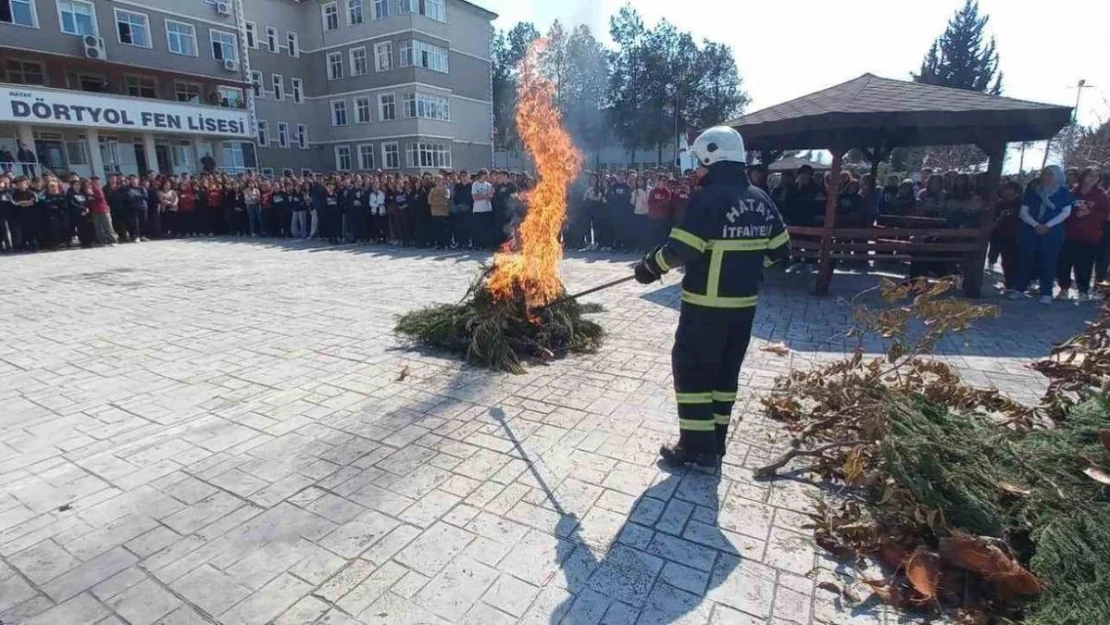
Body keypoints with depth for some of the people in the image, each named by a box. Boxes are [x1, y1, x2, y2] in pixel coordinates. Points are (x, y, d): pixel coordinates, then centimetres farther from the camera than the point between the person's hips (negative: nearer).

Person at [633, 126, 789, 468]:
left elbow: (681, 249, -21)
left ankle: (697, 446, 9)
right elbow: (780, 249, 14)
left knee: (691, 370, 4)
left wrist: (649, 266, -6)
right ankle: (715, 443, 27)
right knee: (725, 372, 16)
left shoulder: (708, 198, -16)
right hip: (745, 302, 8)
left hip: (706, 304, -8)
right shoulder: (761, 199, 8)